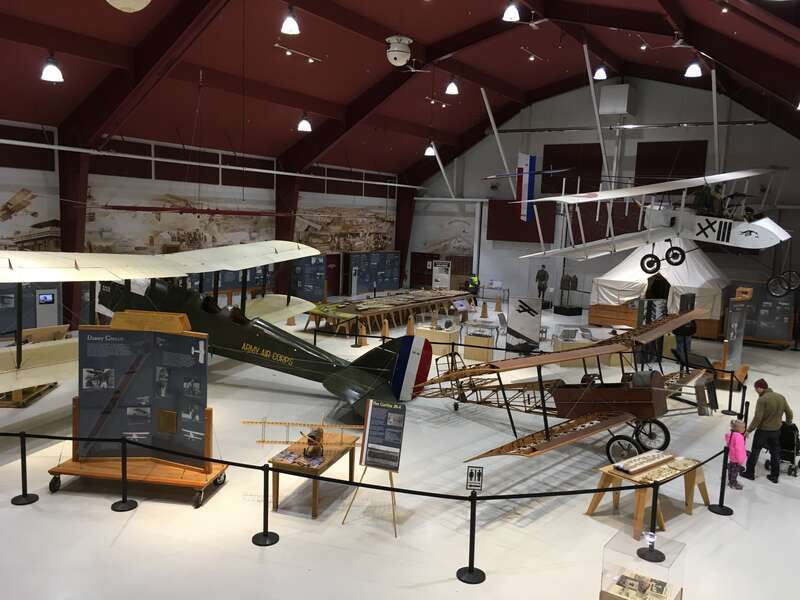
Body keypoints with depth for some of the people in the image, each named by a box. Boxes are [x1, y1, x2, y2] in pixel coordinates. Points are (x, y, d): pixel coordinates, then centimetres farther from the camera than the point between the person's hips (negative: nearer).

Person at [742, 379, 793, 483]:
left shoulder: (762, 400, -21)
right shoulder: (781, 397, -1)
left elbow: (757, 418, -24)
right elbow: (789, 414, 6)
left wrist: (749, 430, -15)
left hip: (763, 431, -6)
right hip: (777, 431, 6)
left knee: (754, 452, 10)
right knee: (775, 453, 17)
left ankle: (749, 473, 20)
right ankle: (774, 476, 26)